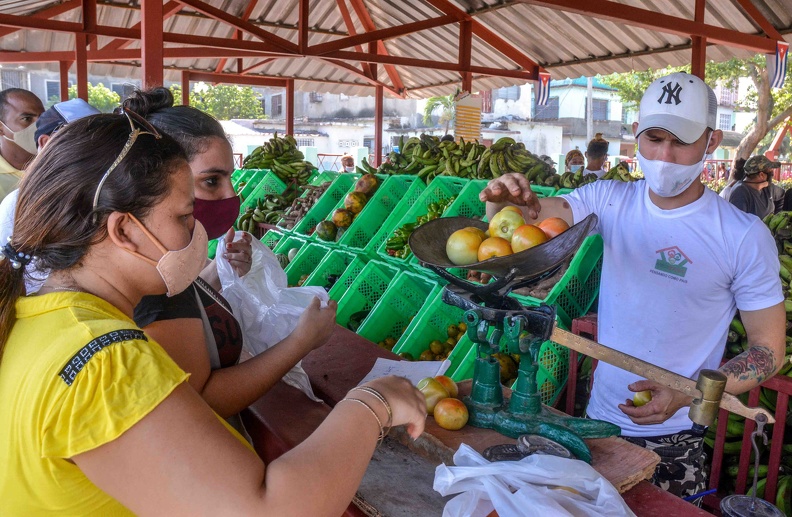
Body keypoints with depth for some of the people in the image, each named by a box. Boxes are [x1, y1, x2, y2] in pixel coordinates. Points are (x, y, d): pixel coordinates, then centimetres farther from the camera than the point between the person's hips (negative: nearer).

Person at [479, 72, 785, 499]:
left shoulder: (745, 236, -14)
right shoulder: (611, 200, -5)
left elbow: (768, 350, -8)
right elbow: (531, 216, -15)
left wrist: (684, 396, -22)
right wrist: (505, 199, -40)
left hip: (675, 439, -3)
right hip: (600, 417, 3)